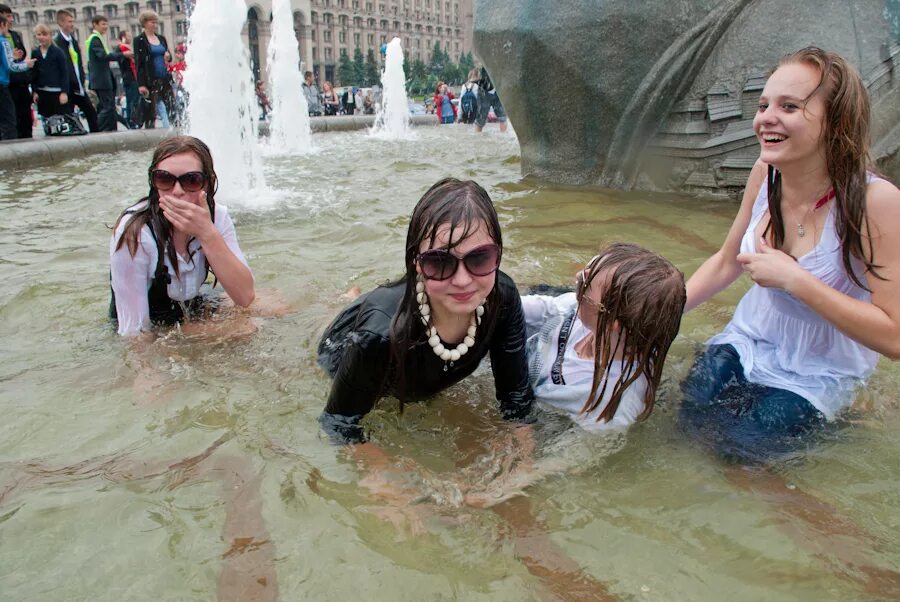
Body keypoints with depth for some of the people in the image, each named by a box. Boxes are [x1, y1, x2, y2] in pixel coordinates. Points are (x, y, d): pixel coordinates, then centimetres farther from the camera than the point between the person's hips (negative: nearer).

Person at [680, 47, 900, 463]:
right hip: (748, 340, 4)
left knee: (741, 445, -14)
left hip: (818, 373, -4)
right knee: (693, 415, -11)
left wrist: (795, 280, -30)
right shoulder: (766, 173, -11)